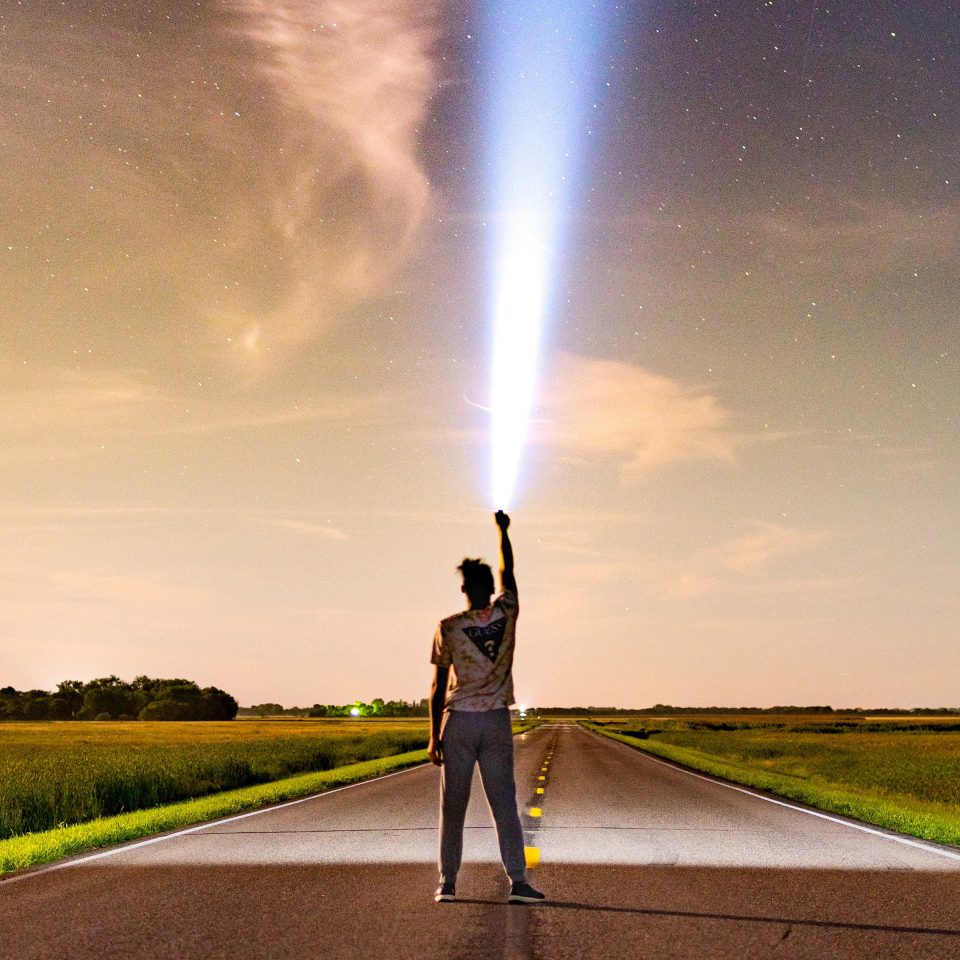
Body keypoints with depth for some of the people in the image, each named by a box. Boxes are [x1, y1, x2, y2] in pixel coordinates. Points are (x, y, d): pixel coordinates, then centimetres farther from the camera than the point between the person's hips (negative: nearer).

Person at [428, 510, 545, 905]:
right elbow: (507, 572, 17)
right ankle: (518, 880, 0)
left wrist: (433, 735, 2)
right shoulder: (507, 614, -3)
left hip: (458, 721, -1)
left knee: (453, 805, 6)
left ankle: (447, 882, 10)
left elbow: (438, 687, -6)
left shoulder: (448, 627, -8)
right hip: (497, 722, 2)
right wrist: (502, 530, 30)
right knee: (504, 803, 4)